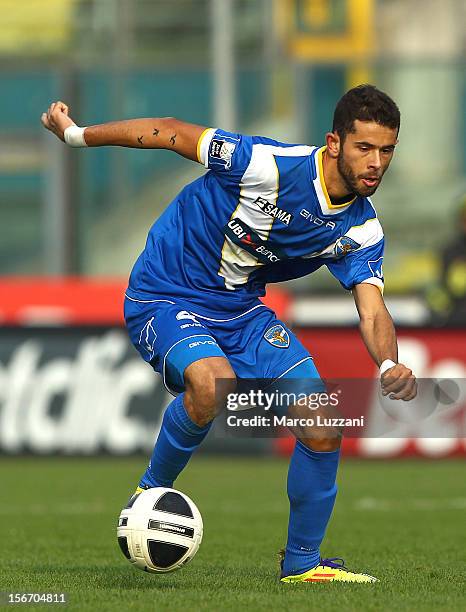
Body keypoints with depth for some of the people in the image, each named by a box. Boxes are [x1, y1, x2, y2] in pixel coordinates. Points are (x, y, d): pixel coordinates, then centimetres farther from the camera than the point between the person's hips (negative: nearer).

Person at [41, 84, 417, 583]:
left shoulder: (361, 229, -8)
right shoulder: (269, 166, -27)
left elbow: (372, 312, -13)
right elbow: (170, 133, -17)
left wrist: (390, 365, -36)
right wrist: (77, 134, -9)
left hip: (242, 310, 6)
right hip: (165, 297, -6)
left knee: (324, 429, -7)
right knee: (213, 380, -37)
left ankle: (302, 562, 15)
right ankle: (152, 490, -10)